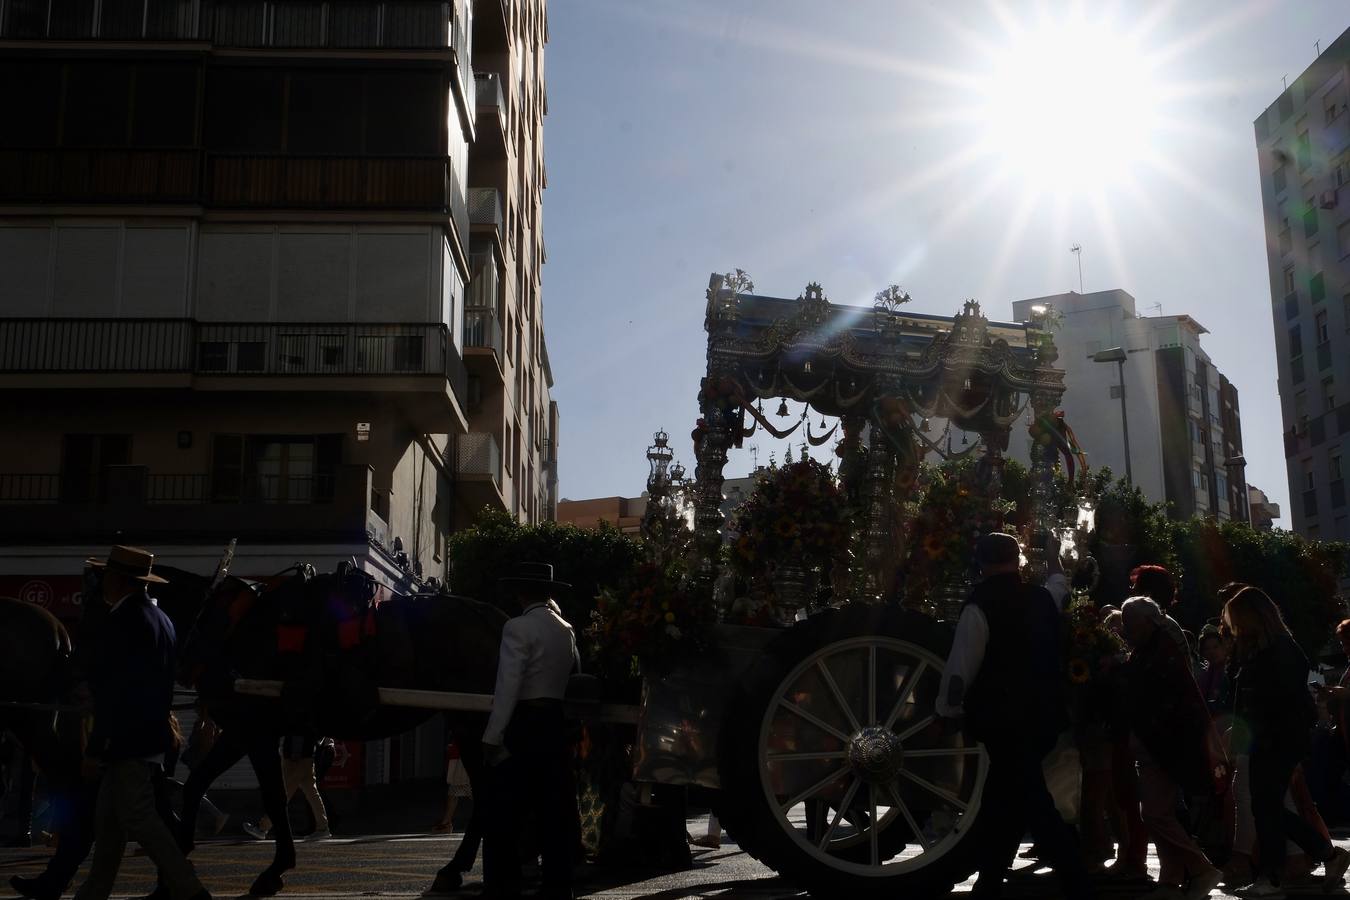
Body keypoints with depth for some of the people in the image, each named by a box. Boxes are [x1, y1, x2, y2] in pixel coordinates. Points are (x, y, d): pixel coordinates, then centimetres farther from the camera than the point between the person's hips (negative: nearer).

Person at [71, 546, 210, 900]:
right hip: (148, 734, 9)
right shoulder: (158, 618, 13)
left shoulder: (124, 620, -16)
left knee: (138, 817, -7)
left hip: (127, 739, -9)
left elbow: (114, 689, -20)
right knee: (108, 817, 16)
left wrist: (95, 747, -17)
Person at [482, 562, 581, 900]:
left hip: (524, 724, -7)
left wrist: (492, 737, -15)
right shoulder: (566, 630, 12)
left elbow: (508, 687, -15)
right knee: (554, 810, 8)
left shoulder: (518, 628, -9)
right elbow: (575, 671, 18)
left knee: (504, 816, -2)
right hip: (557, 724, 7)